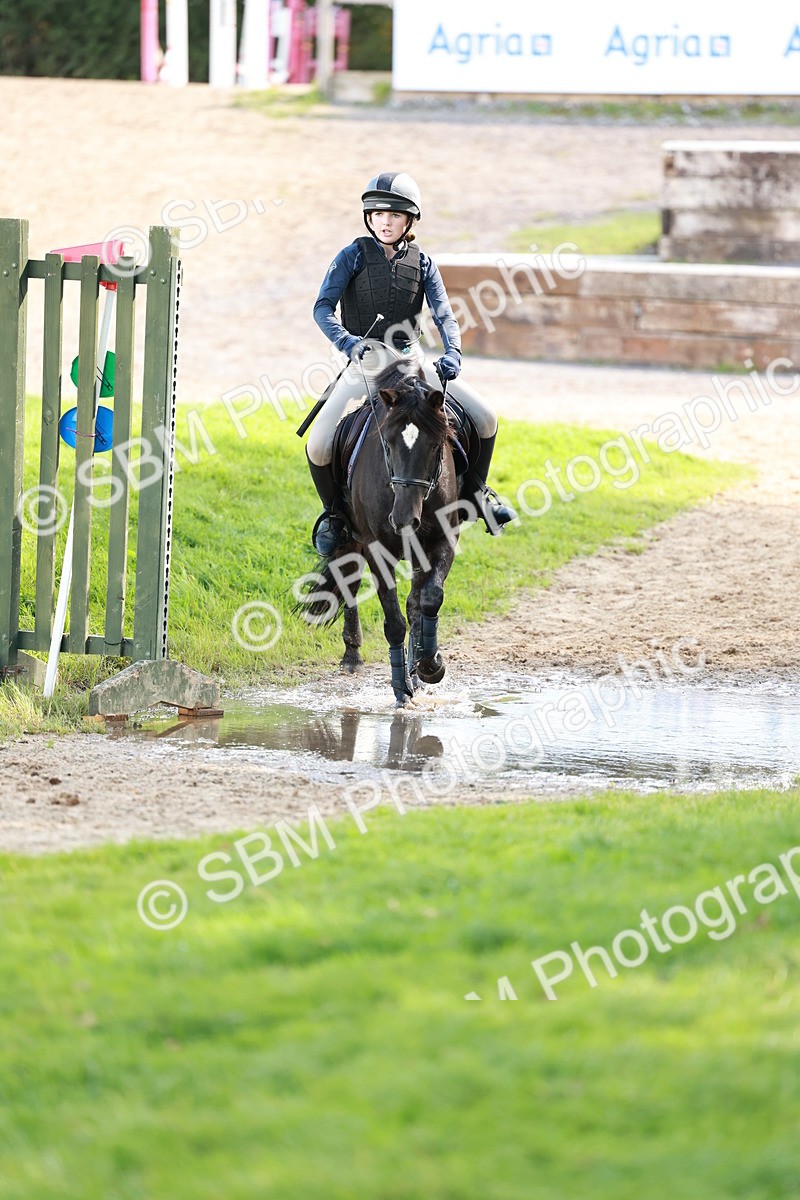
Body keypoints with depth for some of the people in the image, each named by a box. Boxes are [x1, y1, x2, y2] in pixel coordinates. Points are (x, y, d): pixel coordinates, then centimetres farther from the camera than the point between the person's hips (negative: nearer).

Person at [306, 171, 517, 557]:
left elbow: (444, 316, -2)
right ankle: (334, 511, 6)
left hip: (412, 360, 3)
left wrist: (452, 354, -22)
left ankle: (474, 489, 19)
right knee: (319, 446, -21)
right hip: (364, 363, -3)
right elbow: (323, 309, -12)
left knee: (485, 418, -4)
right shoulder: (354, 256, -4)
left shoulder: (421, 262, 4)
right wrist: (350, 343, -30)